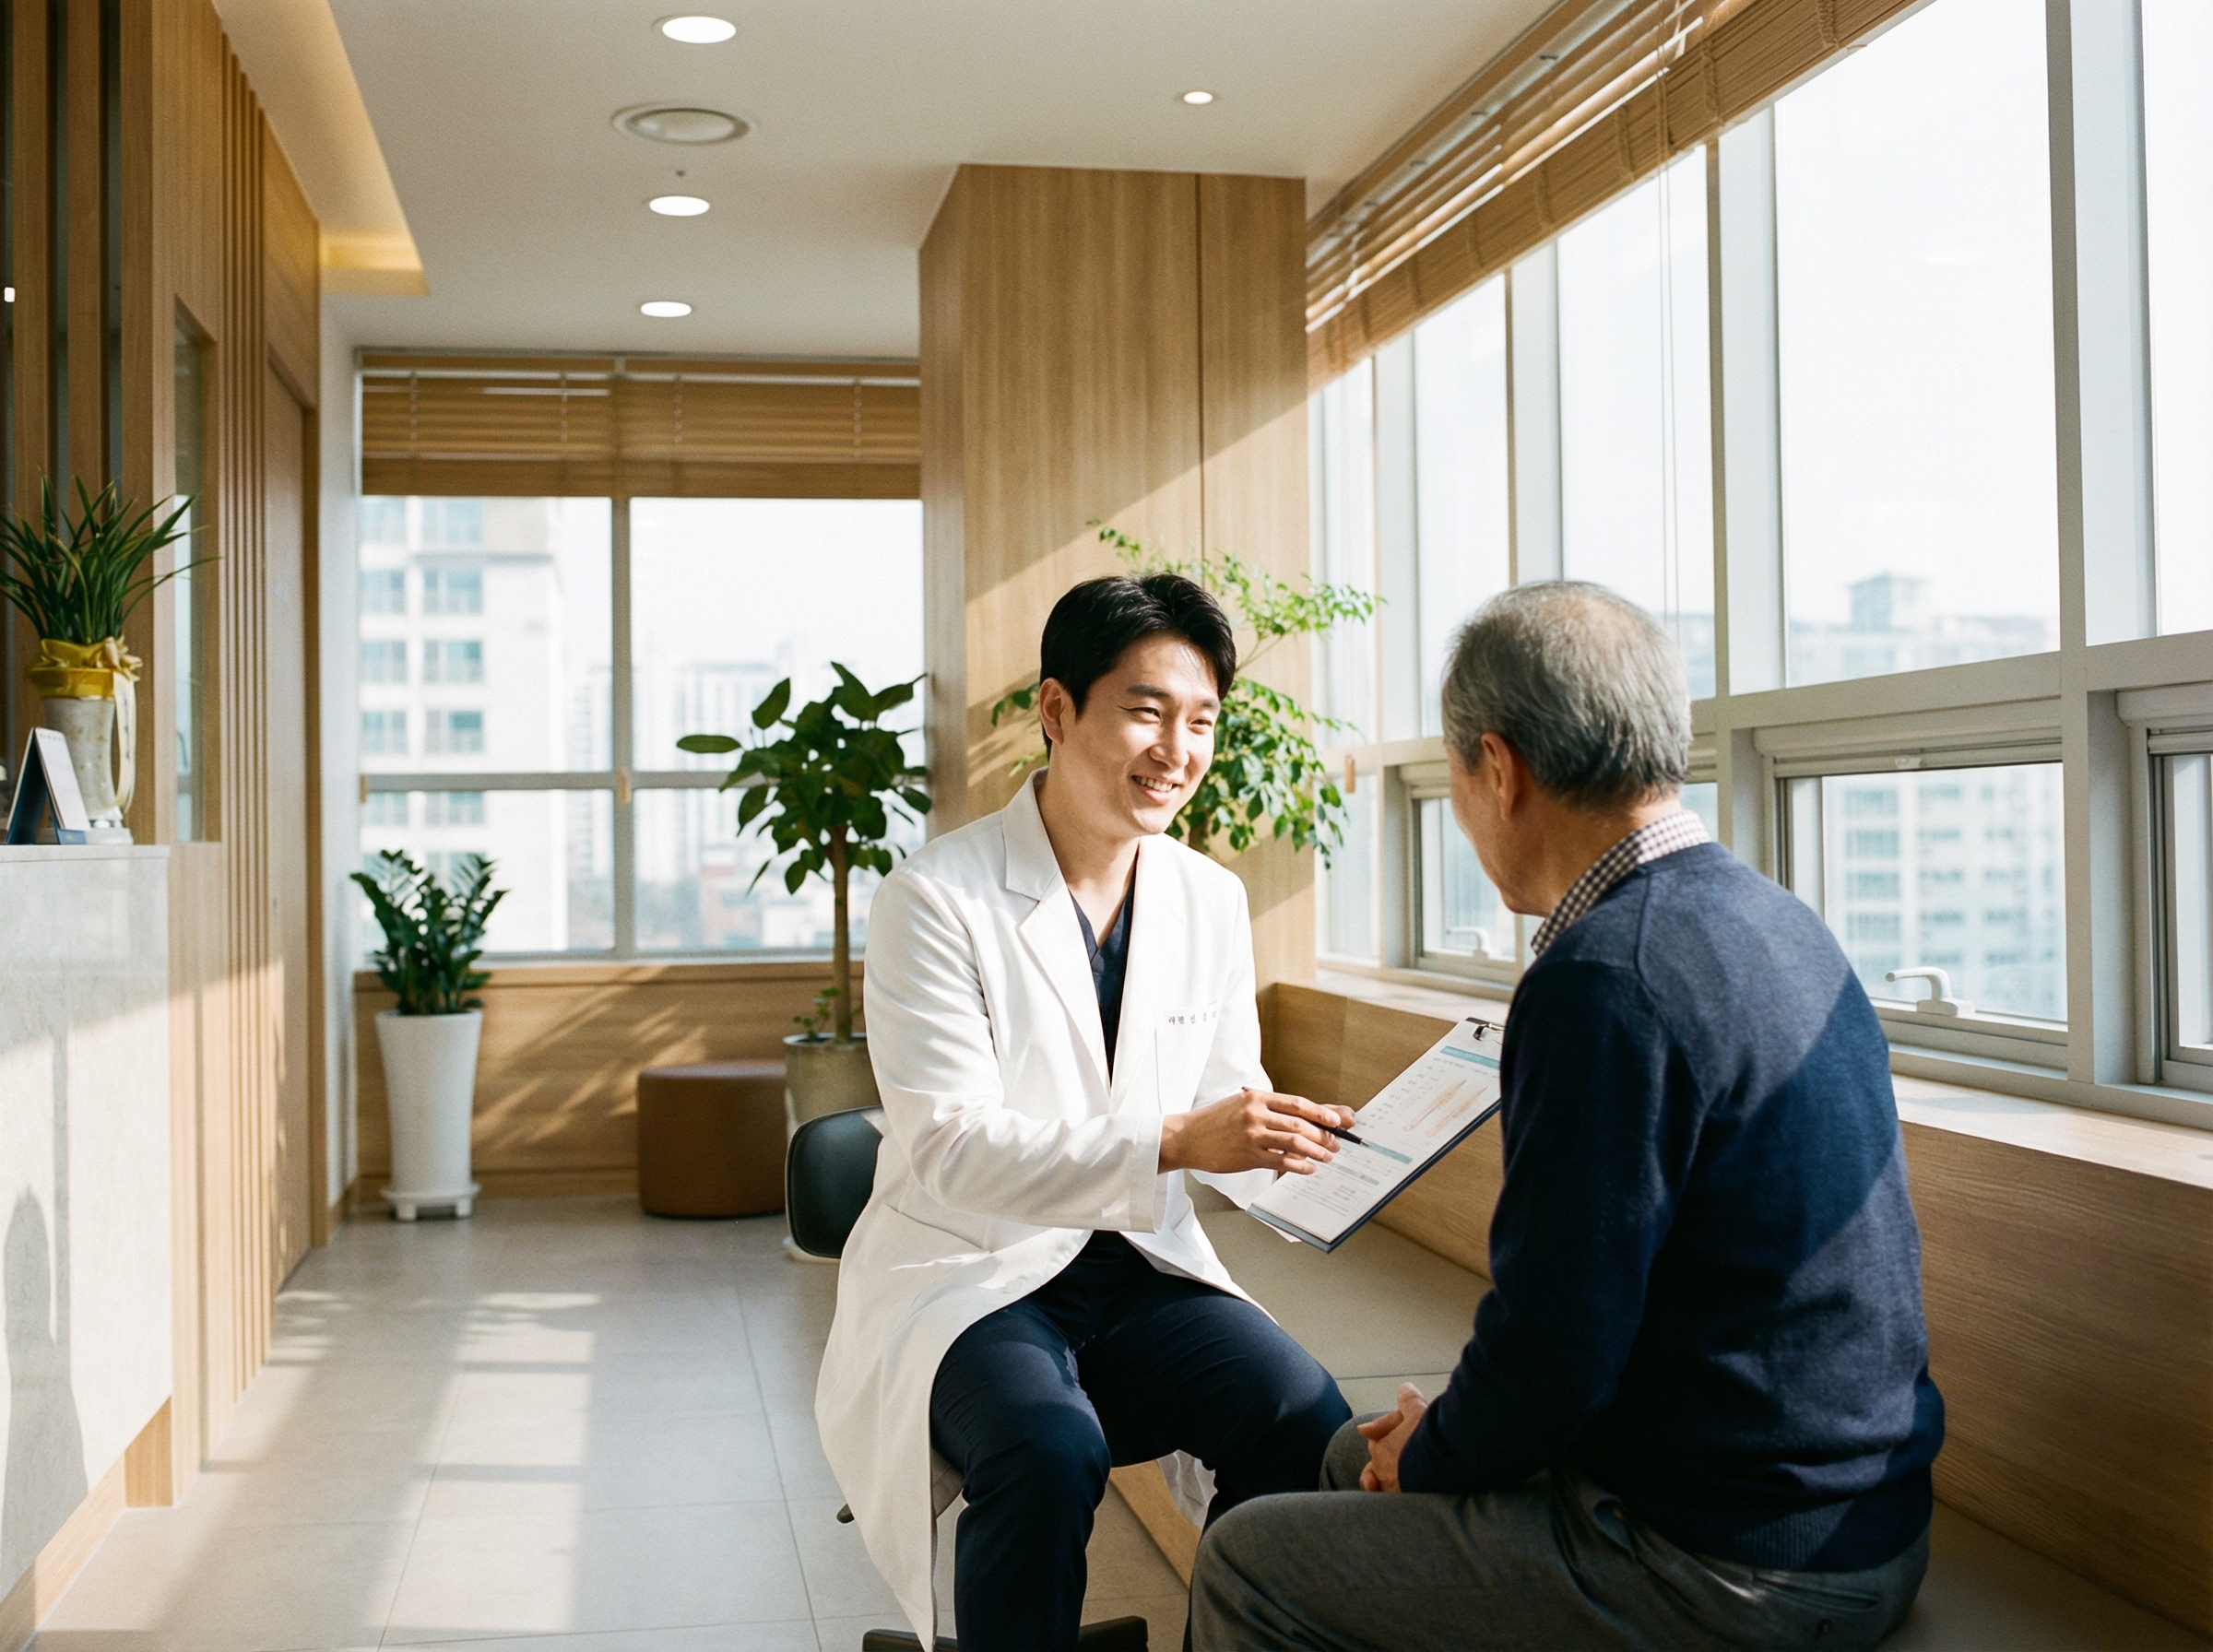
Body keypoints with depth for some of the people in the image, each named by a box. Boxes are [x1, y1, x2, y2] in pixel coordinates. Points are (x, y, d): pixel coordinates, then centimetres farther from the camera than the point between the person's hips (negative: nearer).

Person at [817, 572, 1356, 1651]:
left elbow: (1219, 1118, 9)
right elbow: (950, 1149, -19)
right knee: (1049, 1450, -34)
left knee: (1307, 1419, -22)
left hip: (1141, 1272, 5)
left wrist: (1294, 1145, -15)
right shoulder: (936, 901, -11)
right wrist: (1171, 1143, -29)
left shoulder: (1211, 901, 5)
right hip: (969, 1275, -4)